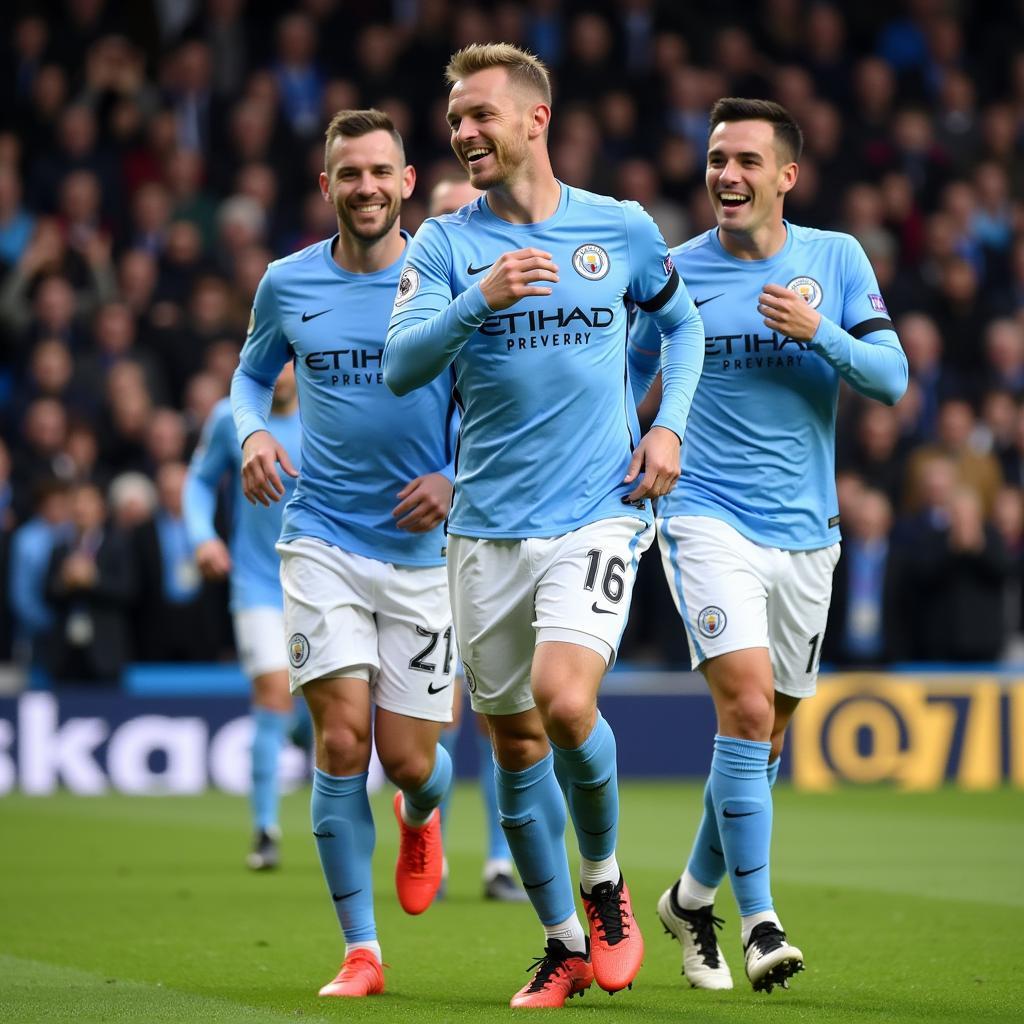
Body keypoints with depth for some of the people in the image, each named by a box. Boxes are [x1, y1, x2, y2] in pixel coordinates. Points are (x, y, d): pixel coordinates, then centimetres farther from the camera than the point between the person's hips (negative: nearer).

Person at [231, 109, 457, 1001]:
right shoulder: (289, 284, 3)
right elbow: (253, 371, 21)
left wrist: (456, 480, -11)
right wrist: (253, 433, 0)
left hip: (423, 549, -1)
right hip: (321, 539, 1)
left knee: (408, 759, 0)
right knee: (341, 741, -12)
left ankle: (422, 817, 40)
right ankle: (361, 951, -3)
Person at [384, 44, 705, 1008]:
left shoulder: (622, 229, 3)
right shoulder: (444, 243, 1)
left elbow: (681, 322, 21)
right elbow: (401, 366, -12)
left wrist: (669, 423, 6)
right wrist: (480, 299, -27)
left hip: (598, 511, -2)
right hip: (486, 529, 2)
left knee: (564, 701, -23)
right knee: (514, 741, 7)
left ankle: (603, 879, 4)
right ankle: (565, 944, 22)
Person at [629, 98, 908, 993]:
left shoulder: (837, 259, 3)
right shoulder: (674, 272, 0)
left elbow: (892, 378, -3)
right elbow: (625, 375, 15)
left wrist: (819, 332, -19)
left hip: (805, 532, 3)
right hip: (708, 521, -3)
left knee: (764, 734, 10)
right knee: (746, 706, -21)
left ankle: (694, 896, 31)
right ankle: (759, 921, -17)